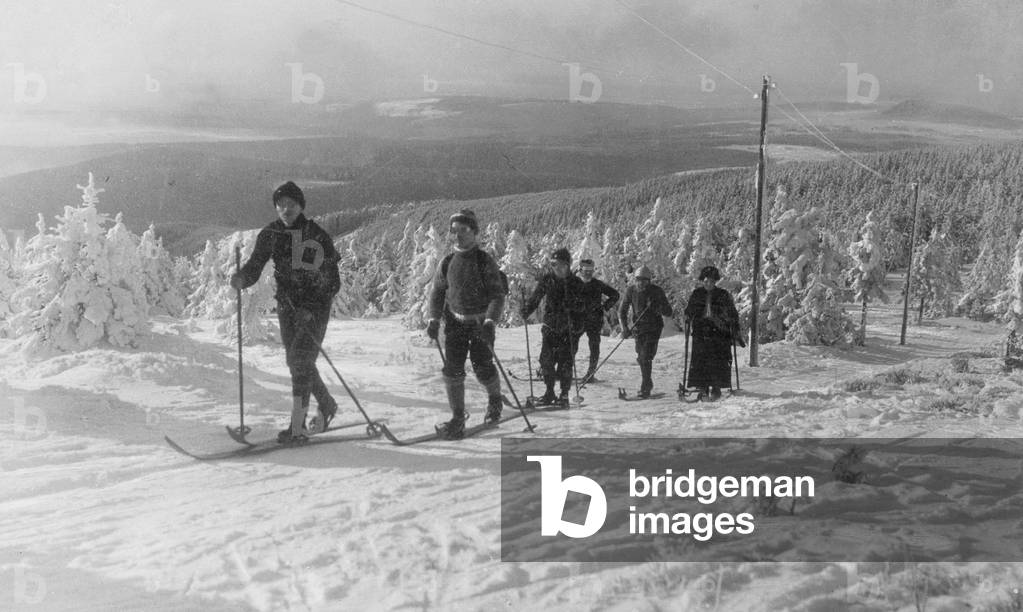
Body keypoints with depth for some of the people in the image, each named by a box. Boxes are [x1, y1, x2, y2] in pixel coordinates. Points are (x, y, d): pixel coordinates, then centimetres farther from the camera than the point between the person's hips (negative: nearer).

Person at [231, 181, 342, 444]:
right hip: (287, 304, 5)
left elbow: (333, 282, -11)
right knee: (297, 362, 13)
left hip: (316, 306, -5)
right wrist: (241, 278, -25)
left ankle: (297, 427, -13)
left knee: (300, 361, -14)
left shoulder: (317, 235, -11)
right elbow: (254, 267, -2)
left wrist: (312, 308, -21)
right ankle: (326, 404, 36)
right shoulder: (270, 234, 1)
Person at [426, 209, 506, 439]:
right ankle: (458, 420, 0)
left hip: (481, 322, -3)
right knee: (452, 370, -7)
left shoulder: (485, 261, -8)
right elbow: (437, 292, 13)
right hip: (455, 321, 3)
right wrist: (434, 319, 0)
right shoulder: (447, 263, 3)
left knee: (483, 368, -6)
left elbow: (497, 295, -11)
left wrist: (490, 321, -24)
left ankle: (495, 399, 27)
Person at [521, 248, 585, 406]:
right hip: (550, 326, 2)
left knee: (565, 361, -5)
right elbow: (534, 299, 3)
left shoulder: (576, 283, -2)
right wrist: (525, 311, -15)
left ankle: (564, 393, 10)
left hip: (568, 329, -2)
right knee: (546, 358, -5)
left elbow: (579, 307, -5)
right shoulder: (546, 280, 2)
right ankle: (549, 391, 11)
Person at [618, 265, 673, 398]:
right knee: (641, 358, 11)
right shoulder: (630, 290, -5)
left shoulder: (657, 291, -12)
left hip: (653, 327, -4)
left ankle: (645, 388, -7)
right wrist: (624, 328, -9)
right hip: (638, 327, 4)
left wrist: (658, 307, -29)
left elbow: (669, 313, -10)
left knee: (646, 357, -13)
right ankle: (648, 383, 32)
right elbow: (622, 311, 3)